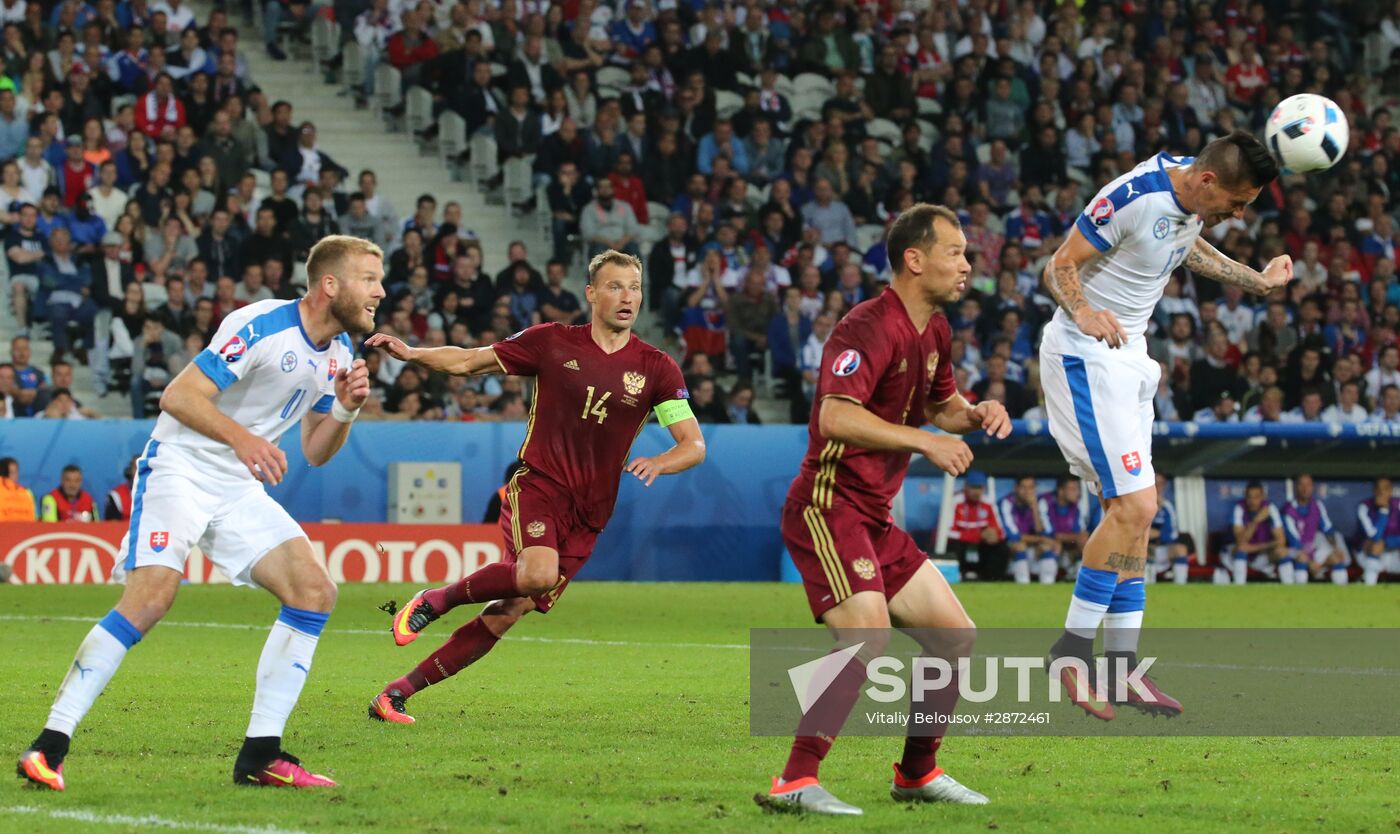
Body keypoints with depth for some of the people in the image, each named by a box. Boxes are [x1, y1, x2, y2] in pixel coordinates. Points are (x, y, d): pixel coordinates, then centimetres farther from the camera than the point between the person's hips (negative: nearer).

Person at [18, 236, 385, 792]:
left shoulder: (337, 352, 8)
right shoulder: (261, 326, -18)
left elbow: (315, 452, 15)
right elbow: (178, 396, -23)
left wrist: (344, 409, -5)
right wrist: (241, 436, -37)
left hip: (239, 487, 8)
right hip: (179, 468, -8)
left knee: (315, 592, -7)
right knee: (151, 598, -25)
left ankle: (260, 755, -4)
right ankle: (50, 745, -20)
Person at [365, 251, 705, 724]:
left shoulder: (656, 368, 3)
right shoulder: (552, 343, 1)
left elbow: (694, 445, 1)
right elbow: (470, 362, 9)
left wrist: (658, 463, -20)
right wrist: (410, 353, -6)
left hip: (588, 515, 3)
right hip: (536, 485, -3)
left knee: (506, 615, -2)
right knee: (539, 573, -33)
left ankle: (397, 693, 8)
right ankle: (437, 598, -8)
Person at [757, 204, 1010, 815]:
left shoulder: (933, 331, 13)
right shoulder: (870, 328, -17)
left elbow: (939, 404, 30)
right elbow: (835, 417, -30)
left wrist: (976, 414, 8)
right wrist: (923, 442, -29)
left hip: (875, 519, 10)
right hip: (828, 507, -10)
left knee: (956, 636, 10)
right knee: (868, 636, -26)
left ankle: (918, 773, 24)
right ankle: (794, 783, -25)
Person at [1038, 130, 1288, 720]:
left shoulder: (1195, 199, 1)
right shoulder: (1133, 198, -24)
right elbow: (1059, 267, -19)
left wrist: (1257, 281, 26)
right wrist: (1084, 313, -37)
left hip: (1127, 355, 9)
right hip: (1086, 357, -9)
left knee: (1133, 511, 9)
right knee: (1134, 505, -17)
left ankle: (1122, 662, 12)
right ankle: (1074, 648, -8)